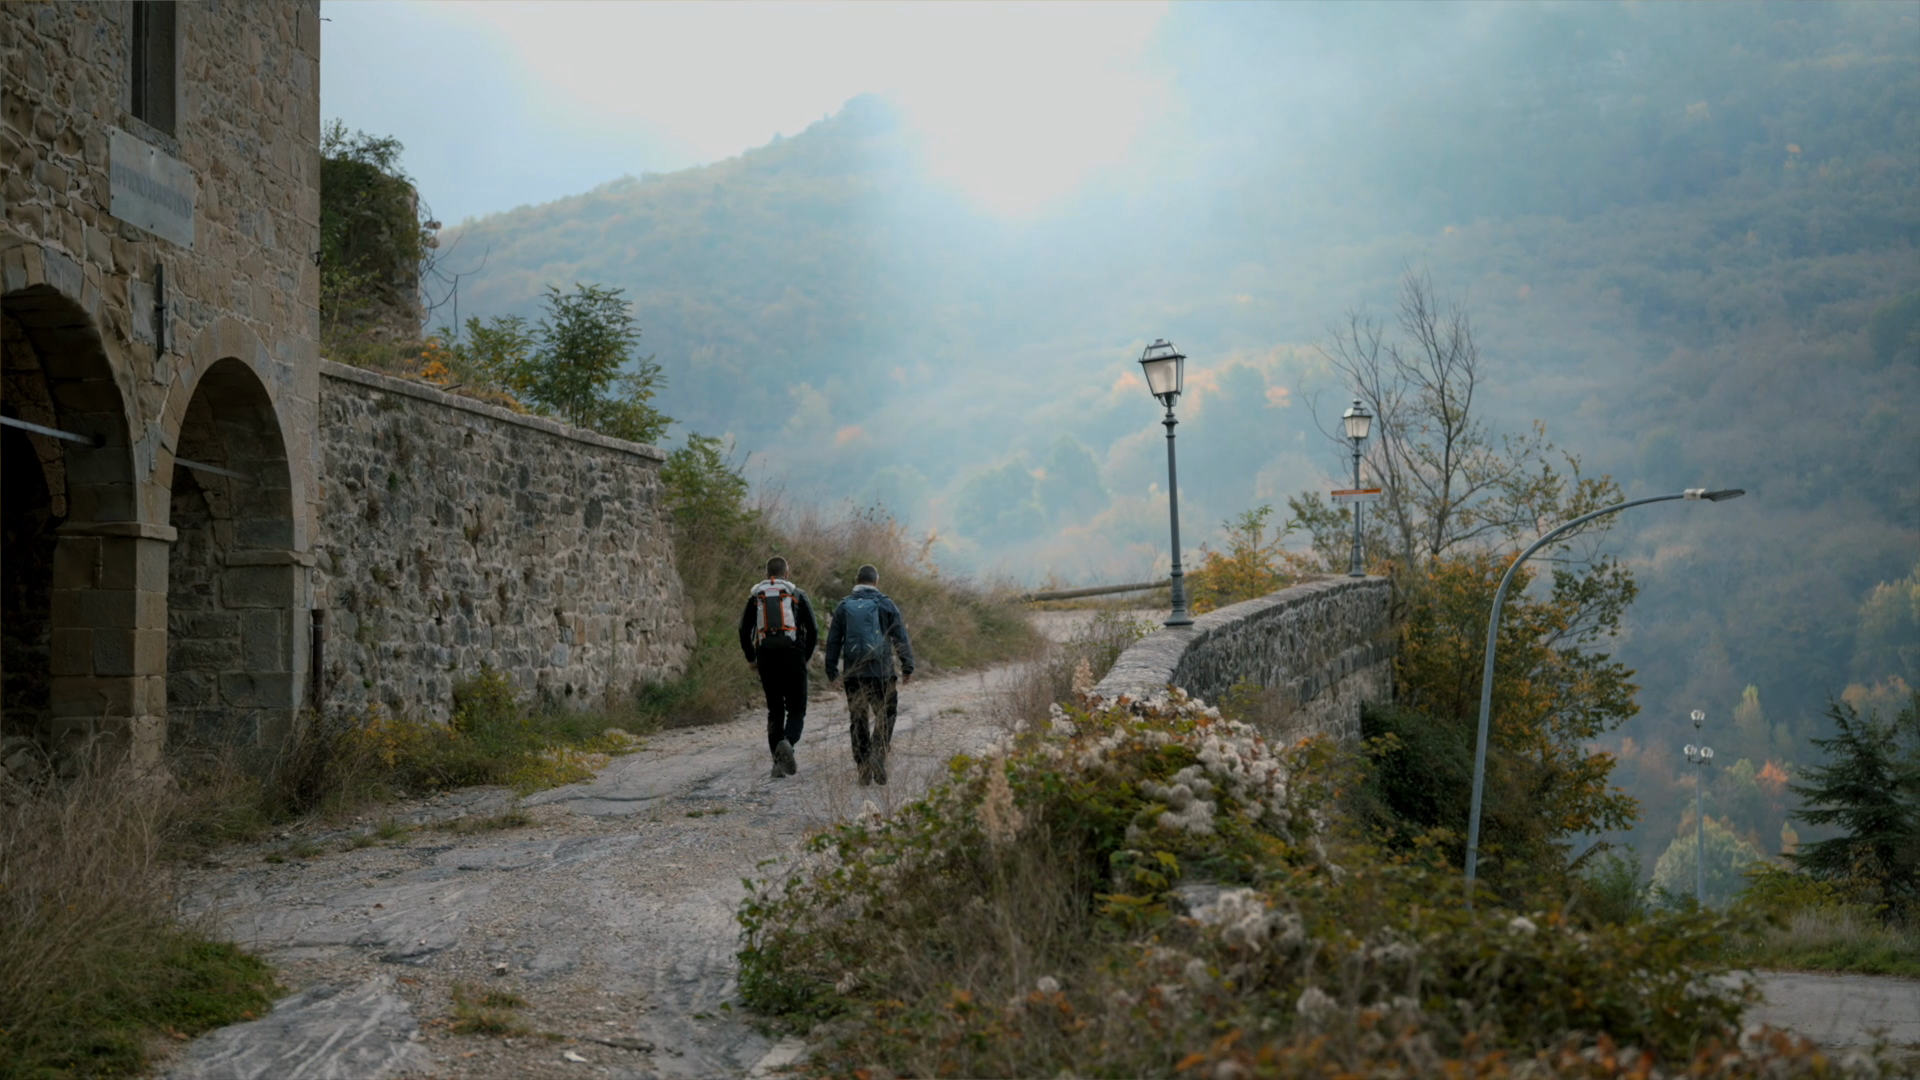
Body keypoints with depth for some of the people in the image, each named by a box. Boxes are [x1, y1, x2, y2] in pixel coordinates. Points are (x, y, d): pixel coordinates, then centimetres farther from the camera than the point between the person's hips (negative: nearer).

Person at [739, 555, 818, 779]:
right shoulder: (797, 595, 7)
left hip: (766, 659, 2)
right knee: (796, 709, 4)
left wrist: (751, 658, 15)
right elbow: (813, 630, 2)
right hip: (793, 656, -2)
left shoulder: (755, 596, 11)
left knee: (774, 710, 11)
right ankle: (787, 742, -26)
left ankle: (779, 761, 4)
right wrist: (805, 657, 13)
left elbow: (744, 630, 5)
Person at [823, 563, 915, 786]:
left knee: (858, 720, 8)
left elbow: (833, 641, 7)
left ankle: (864, 769, 7)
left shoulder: (843, 607, 6)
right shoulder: (885, 604, 0)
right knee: (885, 715, 7)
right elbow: (901, 638, -1)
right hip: (881, 672, -2)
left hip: (854, 674, 2)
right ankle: (878, 754, -16)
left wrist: (831, 670, 12)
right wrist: (907, 665, 5)